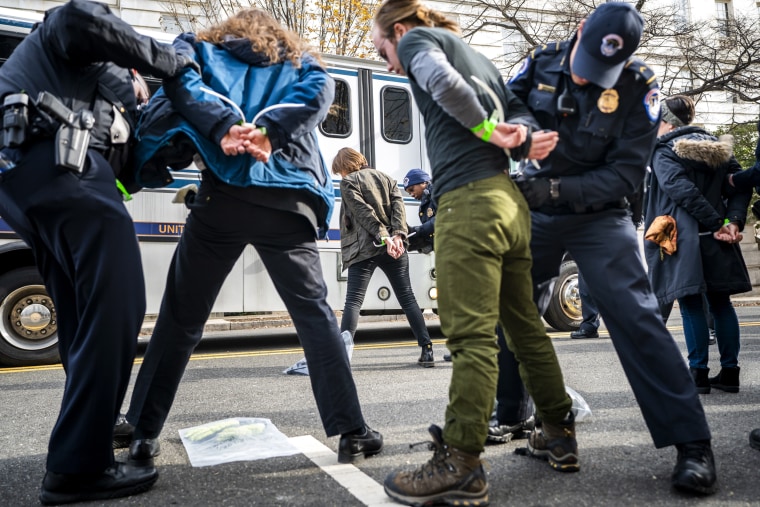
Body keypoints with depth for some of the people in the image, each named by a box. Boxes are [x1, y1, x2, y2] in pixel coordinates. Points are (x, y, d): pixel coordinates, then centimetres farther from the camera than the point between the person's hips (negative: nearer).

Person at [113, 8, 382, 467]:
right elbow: (319, 91, 3)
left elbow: (178, 79, 1)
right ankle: (352, 431, 1)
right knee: (314, 313, 4)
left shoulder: (201, 49, 24)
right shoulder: (300, 61, 26)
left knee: (181, 316, 11)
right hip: (287, 202, 1)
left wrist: (223, 127, -11)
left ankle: (143, 430, 18)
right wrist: (270, 132, -8)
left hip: (223, 196, 0)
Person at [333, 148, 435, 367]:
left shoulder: (348, 182, 2)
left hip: (364, 249, -5)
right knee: (408, 299, 8)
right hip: (394, 248, 5)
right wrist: (397, 235, -7)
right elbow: (399, 206, 5)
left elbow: (363, 212, -11)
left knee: (353, 301, -3)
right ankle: (427, 351, 7)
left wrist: (384, 237, -15)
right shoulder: (385, 178, 19)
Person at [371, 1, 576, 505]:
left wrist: (487, 131, -5)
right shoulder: (480, 57, 30)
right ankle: (561, 434, 25)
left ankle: (460, 467, -6)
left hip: (468, 200, -9)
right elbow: (519, 110, 19)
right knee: (525, 325, 14)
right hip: (510, 200, 9)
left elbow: (443, 81, -16)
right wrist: (523, 137, -2)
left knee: (472, 336, -11)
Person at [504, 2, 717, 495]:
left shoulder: (639, 87, -13)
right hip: (536, 211, 4)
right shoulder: (543, 61, -5)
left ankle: (692, 443, -3)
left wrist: (558, 189, -29)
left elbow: (626, 175, -16)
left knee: (635, 316, -14)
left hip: (598, 214, -3)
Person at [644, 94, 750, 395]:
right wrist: (734, 221, -5)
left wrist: (716, 224, -15)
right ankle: (729, 373, 16)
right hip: (715, 240, 6)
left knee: (691, 305, 0)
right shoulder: (718, 147, 15)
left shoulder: (664, 152, -4)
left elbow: (681, 189, -18)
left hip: (683, 238, -6)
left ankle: (699, 373, 4)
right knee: (720, 302, 11)